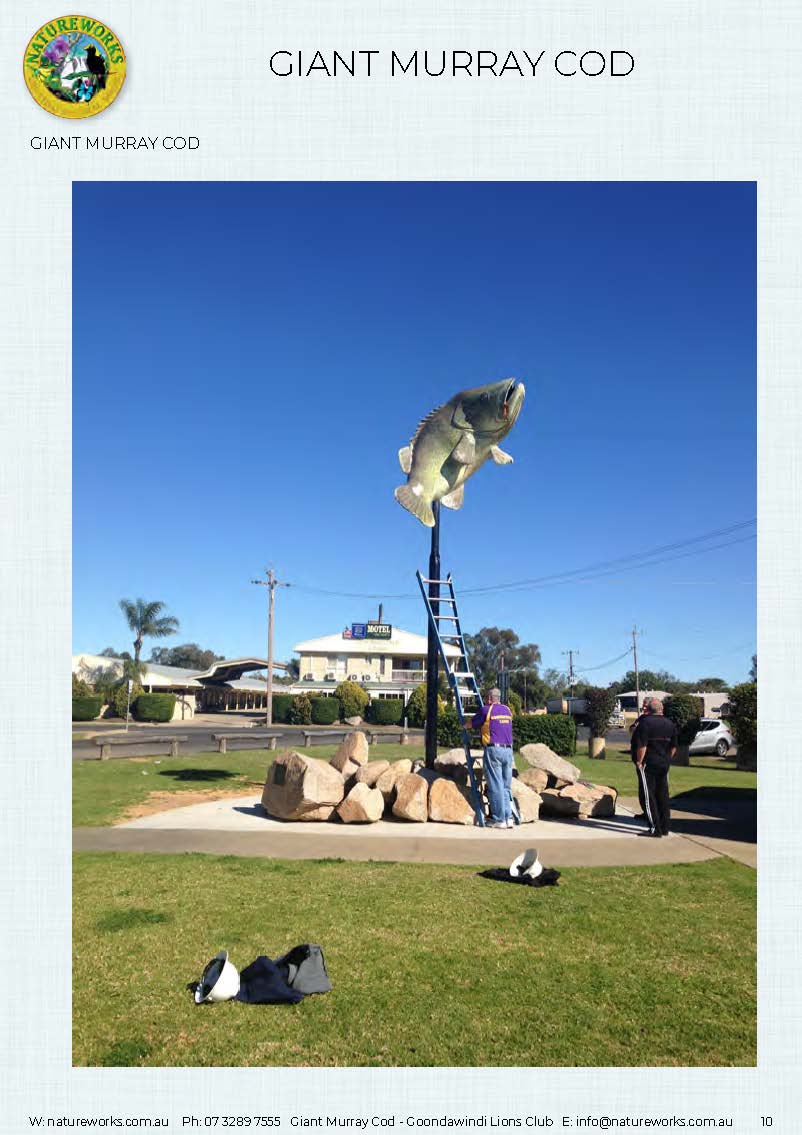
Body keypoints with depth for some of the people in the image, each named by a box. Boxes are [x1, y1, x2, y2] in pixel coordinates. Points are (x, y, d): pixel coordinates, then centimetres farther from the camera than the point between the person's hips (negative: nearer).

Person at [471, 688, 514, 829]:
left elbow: (473, 723, 9)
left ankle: (499, 820, -1)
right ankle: (509, 818, 7)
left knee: (495, 786, -2)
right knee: (506, 786, 11)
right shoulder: (507, 710, 14)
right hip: (508, 750, 5)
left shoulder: (486, 710, -2)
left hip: (493, 749, -5)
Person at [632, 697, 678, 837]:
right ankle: (665, 827, 19)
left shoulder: (645, 722, -13)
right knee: (663, 796, 14)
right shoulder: (670, 724, 7)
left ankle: (655, 829, -3)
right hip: (664, 765, 6)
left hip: (648, 764, -6)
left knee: (649, 797, -1)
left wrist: (639, 761, -10)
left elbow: (642, 746, -19)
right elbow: (673, 747, 11)